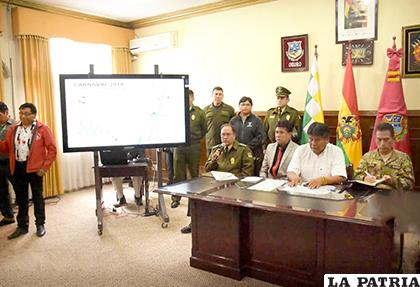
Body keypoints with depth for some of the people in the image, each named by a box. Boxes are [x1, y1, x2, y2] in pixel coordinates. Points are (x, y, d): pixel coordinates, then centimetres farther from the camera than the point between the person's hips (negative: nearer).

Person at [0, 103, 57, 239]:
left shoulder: (42, 129, -6)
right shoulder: (13, 130, 8)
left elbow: (52, 149, -7)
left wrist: (44, 167, -11)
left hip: (34, 169, -4)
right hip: (18, 168, 4)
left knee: (37, 197, 8)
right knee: (21, 199, 14)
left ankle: (40, 225, 23)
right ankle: (22, 226, 27)